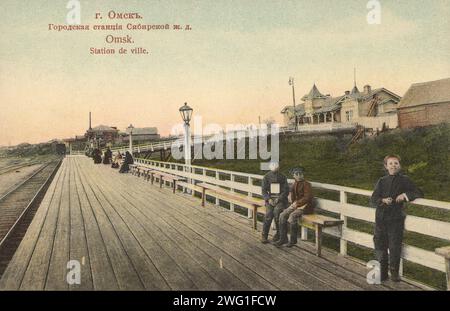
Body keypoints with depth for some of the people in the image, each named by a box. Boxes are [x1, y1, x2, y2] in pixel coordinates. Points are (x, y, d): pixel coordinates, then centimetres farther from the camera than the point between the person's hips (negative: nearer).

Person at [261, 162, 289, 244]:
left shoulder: (283, 178, -3)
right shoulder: (266, 177, -1)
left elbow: (286, 191, -6)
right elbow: (264, 191, -2)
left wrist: (278, 199, -20)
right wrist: (269, 199, -19)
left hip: (281, 199, -1)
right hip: (270, 199, 1)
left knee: (276, 212, -31)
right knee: (269, 214, -28)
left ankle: (279, 232, -11)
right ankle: (264, 236, -23)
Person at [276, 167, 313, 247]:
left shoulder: (306, 184, -9)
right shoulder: (294, 185, 13)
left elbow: (307, 198, -16)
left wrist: (297, 204, -17)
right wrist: (294, 203, 2)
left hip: (306, 206, -7)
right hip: (296, 204, 7)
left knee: (293, 215, -32)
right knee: (283, 215, -14)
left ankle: (293, 240, -18)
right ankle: (283, 238, -8)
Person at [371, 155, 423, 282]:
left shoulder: (404, 180, 5)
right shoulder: (381, 181, 11)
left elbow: (419, 193, 3)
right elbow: (373, 200, 5)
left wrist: (405, 195, -12)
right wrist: (383, 200, -14)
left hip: (396, 218, -2)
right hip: (381, 218, 2)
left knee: (395, 246, -2)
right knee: (380, 245, 5)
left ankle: (394, 272, 14)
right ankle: (382, 273, 18)